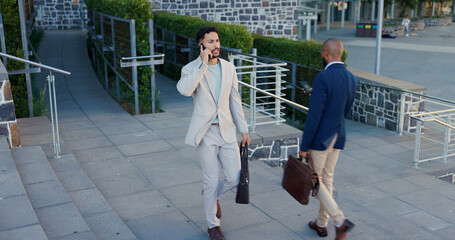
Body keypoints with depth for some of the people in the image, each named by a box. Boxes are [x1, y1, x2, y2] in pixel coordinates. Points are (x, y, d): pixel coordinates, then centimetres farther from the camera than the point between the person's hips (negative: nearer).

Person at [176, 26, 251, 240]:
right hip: (205, 133, -4)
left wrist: (243, 130, 9)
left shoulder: (229, 68, 5)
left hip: (226, 131, 4)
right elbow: (184, 90, -30)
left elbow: (235, 101, 11)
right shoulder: (192, 68, -7)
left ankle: (211, 195, 37)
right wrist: (203, 63, -26)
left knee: (235, 178, 4)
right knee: (212, 180, 4)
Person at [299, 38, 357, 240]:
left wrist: (304, 146, -14)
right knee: (327, 179, 18)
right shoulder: (351, 78, 3)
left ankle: (340, 221, -2)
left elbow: (314, 116, -22)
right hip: (338, 137, 7)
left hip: (320, 138, -7)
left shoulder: (322, 78, -21)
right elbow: (346, 111, 12)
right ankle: (321, 223, 30)